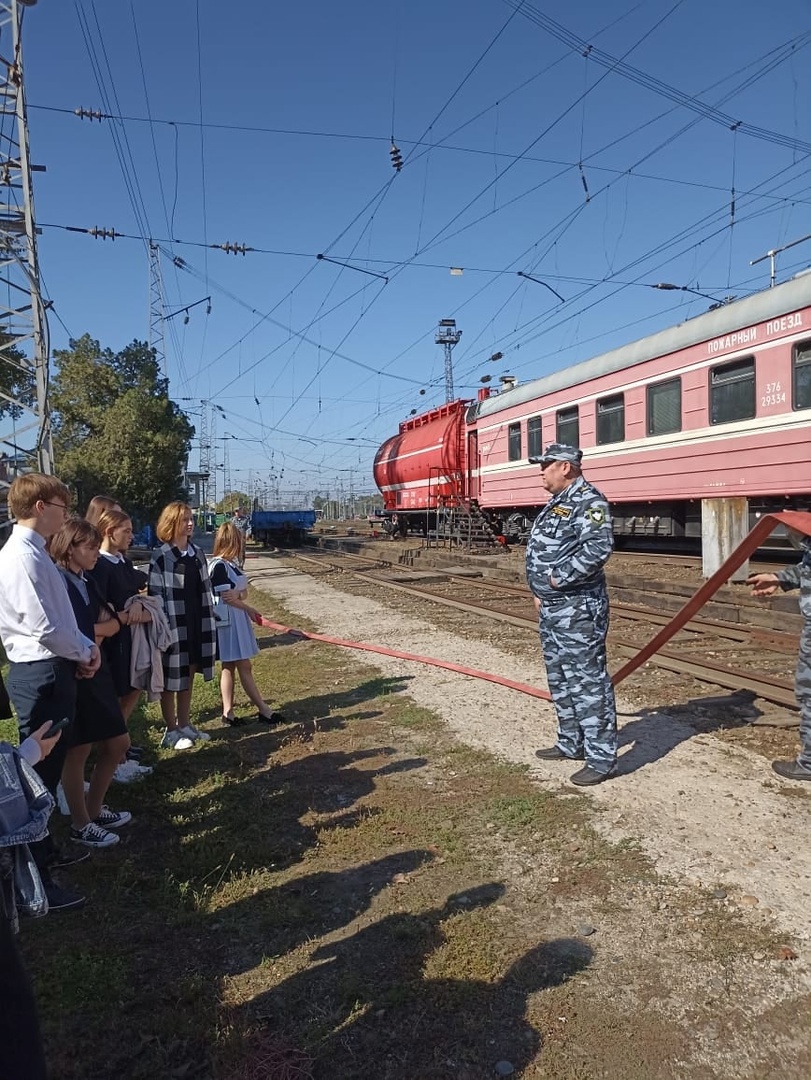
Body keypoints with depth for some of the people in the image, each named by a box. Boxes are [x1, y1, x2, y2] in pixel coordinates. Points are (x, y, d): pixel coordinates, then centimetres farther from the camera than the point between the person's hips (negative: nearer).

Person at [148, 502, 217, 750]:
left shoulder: (197, 553, 8)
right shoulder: (160, 557, -12)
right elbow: (155, 595, -13)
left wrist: (209, 624, 11)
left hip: (196, 623, 7)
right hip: (173, 625, -6)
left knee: (188, 677, 15)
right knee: (171, 680, 5)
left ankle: (184, 725, 27)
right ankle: (171, 731, 17)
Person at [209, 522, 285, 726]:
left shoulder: (232, 564, 10)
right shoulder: (219, 566, -16)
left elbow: (244, 592, 8)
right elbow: (226, 597, -17)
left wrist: (237, 595, -15)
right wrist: (249, 610, -7)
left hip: (238, 620, 9)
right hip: (228, 621, -9)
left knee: (229, 666, 11)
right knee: (244, 667, -3)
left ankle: (228, 711, 16)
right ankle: (263, 710, 3)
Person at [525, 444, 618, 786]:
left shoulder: (589, 501, -14)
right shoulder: (556, 503, 17)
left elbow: (600, 547, -29)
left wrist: (560, 577, -21)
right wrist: (539, 592, 14)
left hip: (578, 609, -11)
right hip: (551, 607, 11)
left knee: (588, 681, -5)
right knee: (560, 679, 18)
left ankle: (602, 758, 4)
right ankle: (571, 744, 32)